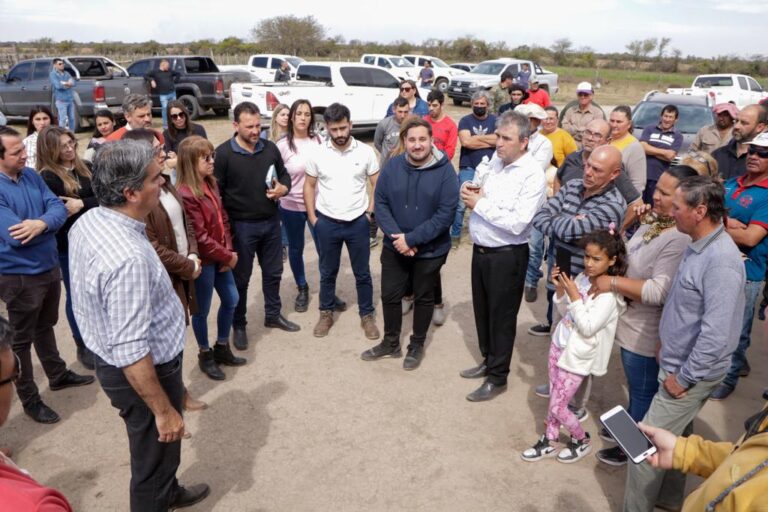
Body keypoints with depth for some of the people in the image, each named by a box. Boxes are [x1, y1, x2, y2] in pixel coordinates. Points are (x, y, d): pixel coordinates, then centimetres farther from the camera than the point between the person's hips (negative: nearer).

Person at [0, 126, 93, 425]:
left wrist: (41, 223, -29)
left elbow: (59, 208, -6)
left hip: (49, 267, 7)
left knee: (45, 327, 26)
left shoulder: (31, 175, 0)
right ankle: (29, 400, 26)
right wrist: (50, 221, -13)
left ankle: (58, 375, 44)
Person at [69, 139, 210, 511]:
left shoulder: (88, 222, -5)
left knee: (156, 452, 33)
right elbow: (131, 354, -33)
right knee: (154, 455, 16)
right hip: (143, 371, -9)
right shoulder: (127, 258, -36)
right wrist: (163, 410, -22)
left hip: (109, 358, 10)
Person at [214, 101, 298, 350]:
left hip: (271, 222, 5)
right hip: (241, 226, -4)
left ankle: (273, 315, 39)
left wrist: (284, 188, -10)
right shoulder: (224, 153, -13)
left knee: (273, 272, 18)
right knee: (240, 278, 9)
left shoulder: (270, 148, 0)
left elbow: (284, 174, 14)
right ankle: (239, 326, 26)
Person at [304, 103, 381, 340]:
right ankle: (326, 313, 31)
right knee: (328, 272, 14)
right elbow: (309, 186, 4)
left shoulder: (365, 151, -6)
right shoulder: (317, 154, -5)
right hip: (327, 223, 1)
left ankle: (367, 316, 25)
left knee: (362, 273, 10)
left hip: (358, 222, 0)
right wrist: (312, 217, -1)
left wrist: (370, 212, -6)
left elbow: (377, 184, 1)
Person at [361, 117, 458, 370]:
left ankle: (417, 345, 36)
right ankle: (390, 342, 36)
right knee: (390, 296, 14)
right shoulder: (391, 167, -6)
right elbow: (380, 203, -4)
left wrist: (411, 239, -23)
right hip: (394, 248, 3)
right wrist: (396, 236, -19)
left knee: (423, 298, 15)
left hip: (430, 250, -3)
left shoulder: (445, 171, -15)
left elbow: (445, 214, -19)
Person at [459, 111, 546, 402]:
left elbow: (517, 224, -26)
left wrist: (480, 203, -19)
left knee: (501, 316, 8)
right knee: (481, 309, 20)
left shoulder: (533, 175, -18)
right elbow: (476, 186, 17)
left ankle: (498, 377, 25)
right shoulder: (494, 160, 2)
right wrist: (471, 191, -7)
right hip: (480, 249, 7)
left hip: (507, 255, -7)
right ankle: (488, 360, 42)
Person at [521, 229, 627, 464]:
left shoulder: (609, 293, -21)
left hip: (577, 355, -6)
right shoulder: (582, 278, 0)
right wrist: (560, 290, -9)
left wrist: (574, 296, -26)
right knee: (554, 399, 16)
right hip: (559, 344, 6)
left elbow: (588, 328, -24)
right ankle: (549, 441, 33)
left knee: (558, 407, 3)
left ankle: (582, 441, 28)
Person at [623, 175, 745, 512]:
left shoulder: (721, 260, -27)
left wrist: (684, 377, -19)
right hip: (679, 361, 9)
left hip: (692, 373, -9)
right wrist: (667, 345, 14)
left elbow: (717, 335, -28)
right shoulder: (699, 246, 3)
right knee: (675, 438, 23)